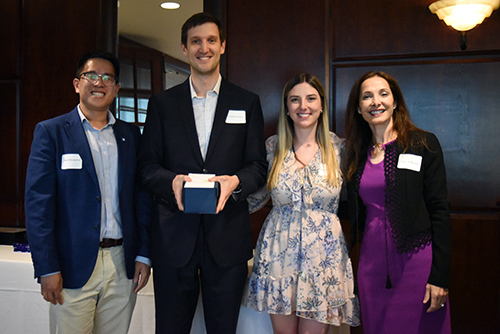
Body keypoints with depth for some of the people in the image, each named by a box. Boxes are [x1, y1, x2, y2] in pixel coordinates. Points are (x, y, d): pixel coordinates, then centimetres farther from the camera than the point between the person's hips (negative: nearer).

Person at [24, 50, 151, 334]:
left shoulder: (131, 135, 10)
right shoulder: (51, 132, 0)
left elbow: (142, 197, 9)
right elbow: (38, 202, -6)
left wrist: (143, 255, 3)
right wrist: (47, 268, -11)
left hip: (122, 265, 3)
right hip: (73, 267, -3)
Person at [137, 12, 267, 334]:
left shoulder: (248, 103, 8)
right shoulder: (162, 103, 9)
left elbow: (258, 167, 5)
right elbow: (147, 165, 5)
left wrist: (234, 181, -16)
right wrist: (172, 181, -16)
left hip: (227, 235, 0)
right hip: (174, 235, 0)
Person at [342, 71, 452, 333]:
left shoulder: (423, 144, -4)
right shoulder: (357, 153, 9)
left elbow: (439, 211, -7)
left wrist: (440, 277, -12)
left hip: (415, 261, -4)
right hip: (371, 264, 4)